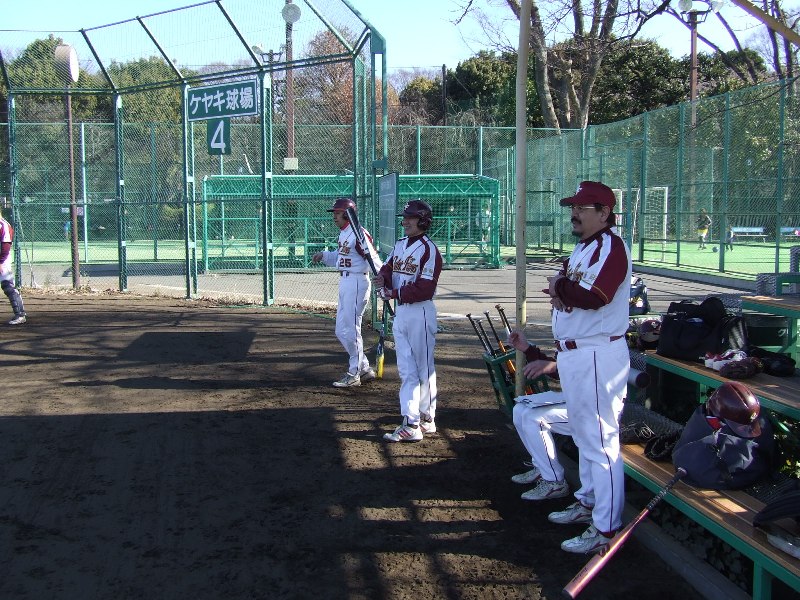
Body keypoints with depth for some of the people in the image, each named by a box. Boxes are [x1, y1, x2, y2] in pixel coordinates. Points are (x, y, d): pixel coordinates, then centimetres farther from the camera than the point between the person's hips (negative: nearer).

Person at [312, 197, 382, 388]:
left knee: (350, 329, -3)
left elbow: (373, 260, -24)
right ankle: (365, 369, 24)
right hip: (345, 282, 10)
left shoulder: (359, 234, -17)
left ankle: (354, 375, 10)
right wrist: (323, 255, 8)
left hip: (357, 282, -10)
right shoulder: (343, 233, 13)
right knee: (341, 331, 15)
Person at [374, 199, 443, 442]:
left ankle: (426, 420, 12)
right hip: (401, 311, 8)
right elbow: (388, 268, 12)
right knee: (406, 369, 9)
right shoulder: (400, 245, 12)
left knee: (423, 369, 2)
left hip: (420, 312, -8)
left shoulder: (429, 249, -13)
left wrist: (394, 293, -21)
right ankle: (411, 422, 13)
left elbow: (425, 288, -21)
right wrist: (382, 279, -10)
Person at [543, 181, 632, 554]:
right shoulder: (582, 247, 17)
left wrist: (559, 286, -11)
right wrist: (560, 291, -6)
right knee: (583, 436, 22)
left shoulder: (610, 247, -16)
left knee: (601, 442, -7)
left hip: (597, 357, -11)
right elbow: (567, 290, 18)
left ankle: (606, 528, 0)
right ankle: (588, 502, 37)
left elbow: (594, 297, -28)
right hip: (572, 354, 11)